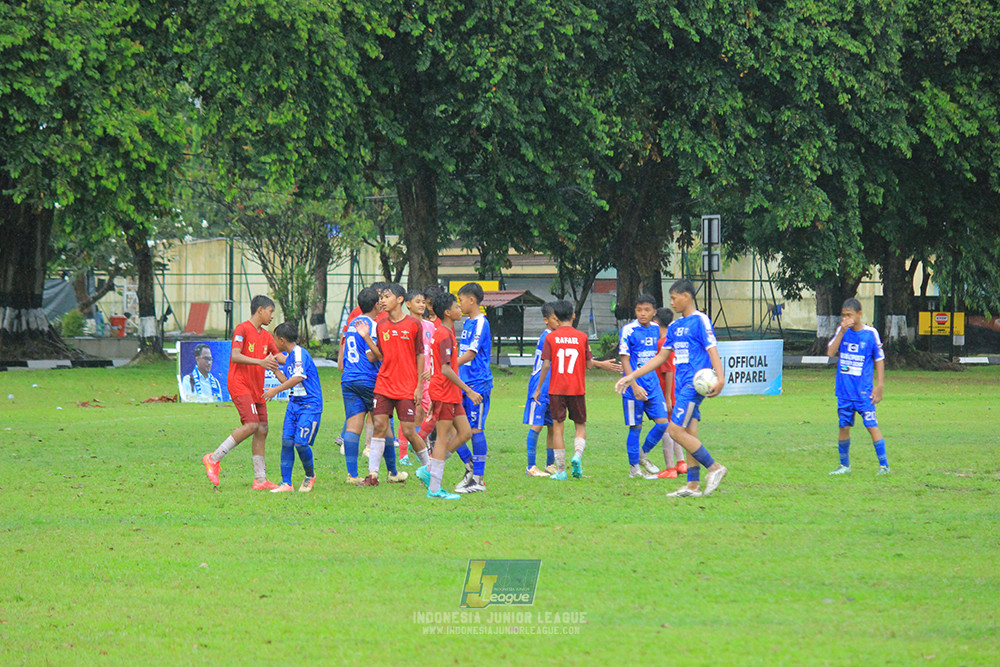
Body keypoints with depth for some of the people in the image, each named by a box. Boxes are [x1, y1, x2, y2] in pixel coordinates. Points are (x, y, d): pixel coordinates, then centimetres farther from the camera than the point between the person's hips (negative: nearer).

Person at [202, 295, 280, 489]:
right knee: (251, 425, -22)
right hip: (239, 384, -8)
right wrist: (260, 362, -29)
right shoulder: (242, 329, -8)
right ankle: (213, 459, -13)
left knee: (262, 430, 3)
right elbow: (235, 356, -19)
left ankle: (260, 480, 6)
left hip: (256, 389, 8)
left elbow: (278, 358, 24)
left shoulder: (266, 336, 17)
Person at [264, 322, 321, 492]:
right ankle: (286, 483, 0)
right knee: (287, 441, -2)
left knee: (300, 443, -11)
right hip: (294, 403, 9)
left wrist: (276, 390, -26)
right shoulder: (288, 356, 14)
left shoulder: (299, 354, -15)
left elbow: (298, 378, -26)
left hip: (309, 405, -9)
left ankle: (310, 475, 15)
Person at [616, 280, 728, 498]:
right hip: (681, 384, 8)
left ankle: (714, 468, -9)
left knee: (676, 431, -15)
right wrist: (631, 377, 21)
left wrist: (720, 379, -29)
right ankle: (693, 486, 6)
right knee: (689, 435, 6)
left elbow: (712, 350, -15)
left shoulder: (700, 321, -6)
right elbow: (661, 358, 23)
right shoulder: (675, 326, 18)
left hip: (694, 383, -8)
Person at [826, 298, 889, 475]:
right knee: (844, 426, 8)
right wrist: (842, 331, -14)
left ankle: (884, 465, -5)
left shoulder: (870, 333, -4)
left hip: (864, 391, -4)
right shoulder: (842, 331, 5)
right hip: (844, 390, 4)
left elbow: (879, 359, 1)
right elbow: (830, 352, -5)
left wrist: (879, 385, -5)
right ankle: (844, 465, 20)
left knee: (872, 425, -9)